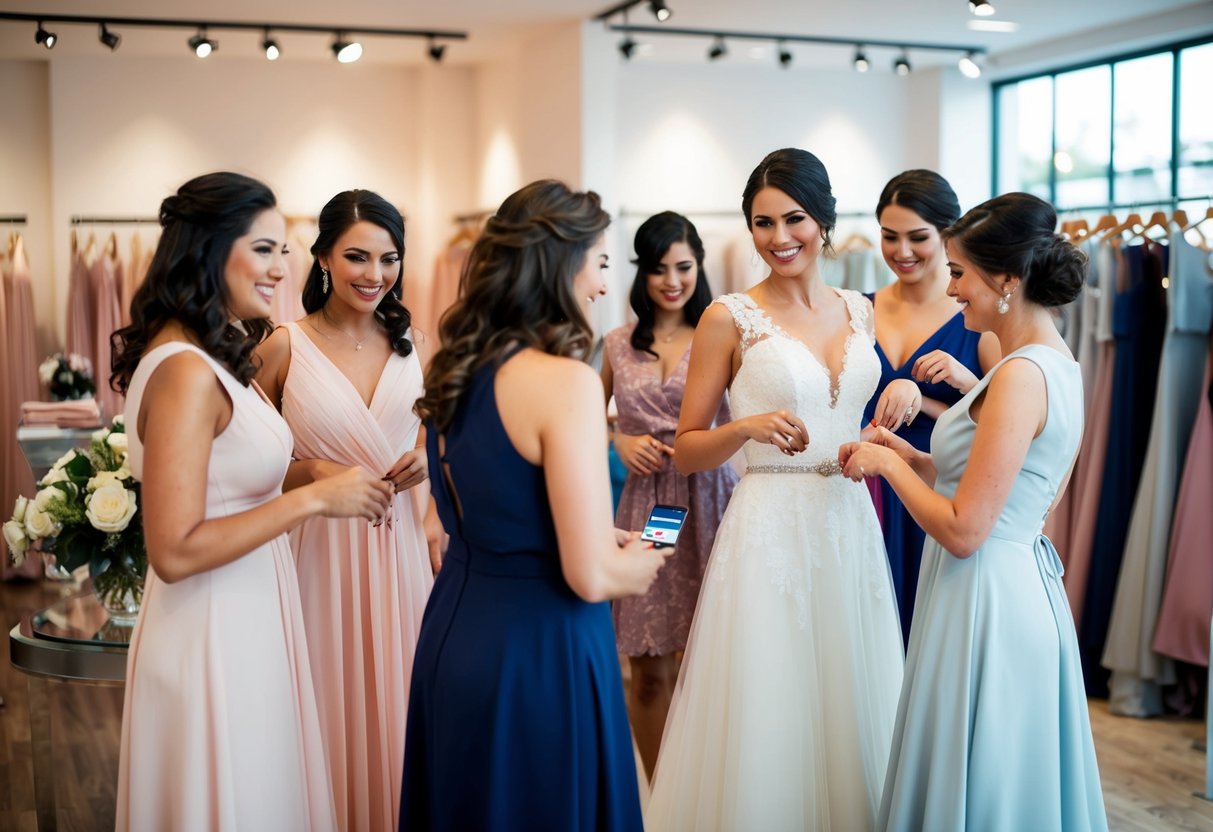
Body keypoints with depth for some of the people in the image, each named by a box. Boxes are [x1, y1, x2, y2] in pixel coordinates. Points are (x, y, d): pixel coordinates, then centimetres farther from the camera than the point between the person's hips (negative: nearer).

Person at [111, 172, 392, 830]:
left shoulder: (214, 359, 8)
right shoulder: (185, 372, -21)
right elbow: (173, 551, -25)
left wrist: (324, 482, 9)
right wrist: (314, 498, -22)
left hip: (245, 624, 9)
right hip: (210, 641, -9)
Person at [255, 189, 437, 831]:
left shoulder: (411, 344, 6)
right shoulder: (284, 347, -5)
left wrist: (429, 457, -1)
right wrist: (311, 473, -15)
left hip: (402, 547, 3)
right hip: (321, 553, -3)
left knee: (398, 712, 11)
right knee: (334, 712, 6)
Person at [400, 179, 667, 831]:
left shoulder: (456, 370, 3)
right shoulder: (566, 382, -21)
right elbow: (589, 576, -22)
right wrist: (640, 565, -1)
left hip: (453, 631, 8)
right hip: (539, 648, -8)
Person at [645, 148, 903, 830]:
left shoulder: (861, 311, 9)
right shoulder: (730, 319, -3)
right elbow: (687, 451, -1)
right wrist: (747, 427, -19)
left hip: (851, 528, 4)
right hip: (770, 529, -4)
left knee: (849, 710, 12)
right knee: (768, 716, 2)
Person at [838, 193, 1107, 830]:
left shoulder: (1021, 376, -21)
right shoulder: (1057, 364, 8)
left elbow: (964, 530, -22)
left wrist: (887, 465, -9)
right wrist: (910, 457, 8)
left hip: (986, 605, -10)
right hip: (1023, 583, 10)